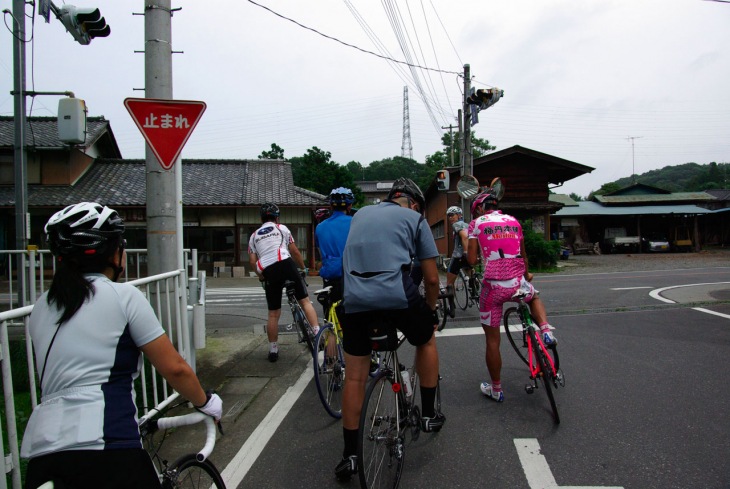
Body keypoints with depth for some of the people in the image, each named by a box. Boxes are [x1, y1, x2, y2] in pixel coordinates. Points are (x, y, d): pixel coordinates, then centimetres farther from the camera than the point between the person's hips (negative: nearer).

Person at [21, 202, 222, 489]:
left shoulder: (41, 307, 15)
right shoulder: (123, 296, -3)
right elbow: (174, 368, -3)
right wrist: (207, 402, 15)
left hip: (41, 447, 6)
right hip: (104, 447, -6)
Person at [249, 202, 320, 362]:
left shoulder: (254, 236, 25)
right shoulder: (281, 228, 19)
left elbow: (252, 261, 13)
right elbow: (294, 251, 14)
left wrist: (261, 276, 27)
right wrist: (303, 268, 26)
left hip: (268, 271, 2)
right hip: (286, 264, -2)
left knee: (273, 314, 10)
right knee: (305, 301, 5)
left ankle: (273, 350, 15)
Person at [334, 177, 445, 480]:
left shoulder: (361, 214, 26)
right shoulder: (415, 219, 13)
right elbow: (431, 278, 12)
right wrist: (431, 311, 28)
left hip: (355, 299, 3)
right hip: (398, 296, -3)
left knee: (355, 377, 15)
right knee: (427, 341, 28)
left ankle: (350, 455, 22)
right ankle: (428, 415, 33)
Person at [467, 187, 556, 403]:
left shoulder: (477, 223, 1)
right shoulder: (513, 221, 12)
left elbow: (472, 260, -4)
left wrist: (472, 257, 20)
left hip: (493, 285, -3)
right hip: (518, 283, 3)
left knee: (492, 340, 11)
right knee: (534, 296, 38)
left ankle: (496, 390, 21)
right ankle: (546, 332, 14)